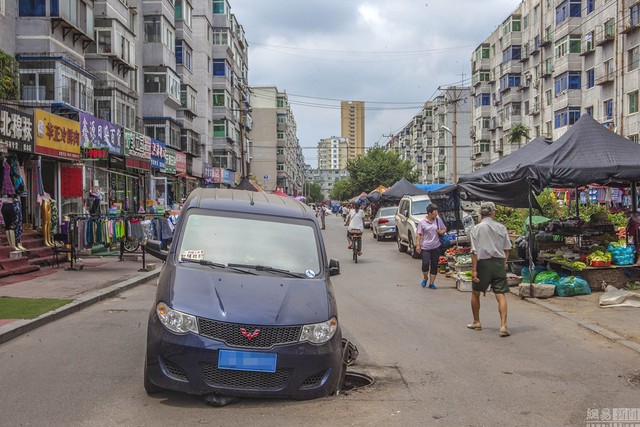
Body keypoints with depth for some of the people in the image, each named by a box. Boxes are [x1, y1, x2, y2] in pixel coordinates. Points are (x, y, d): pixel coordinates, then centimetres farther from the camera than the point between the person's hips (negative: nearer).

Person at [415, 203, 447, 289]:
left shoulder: (438, 220, 5)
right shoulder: (422, 222, -4)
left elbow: (444, 229, 17)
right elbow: (418, 234, -4)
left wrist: (442, 232, -5)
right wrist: (417, 245, -11)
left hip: (436, 247, 3)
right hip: (425, 247, -3)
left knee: (434, 265, 4)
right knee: (425, 264, -11)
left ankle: (431, 283, 14)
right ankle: (425, 278, 17)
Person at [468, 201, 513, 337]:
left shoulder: (476, 228, -6)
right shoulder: (501, 227, 3)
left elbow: (474, 251, -9)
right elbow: (506, 249, 7)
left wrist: (474, 269, -8)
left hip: (483, 263, -2)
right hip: (499, 263, 2)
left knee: (475, 293, 17)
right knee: (501, 295, 0)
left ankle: (476, 322, 28)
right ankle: (503, 325, -9)